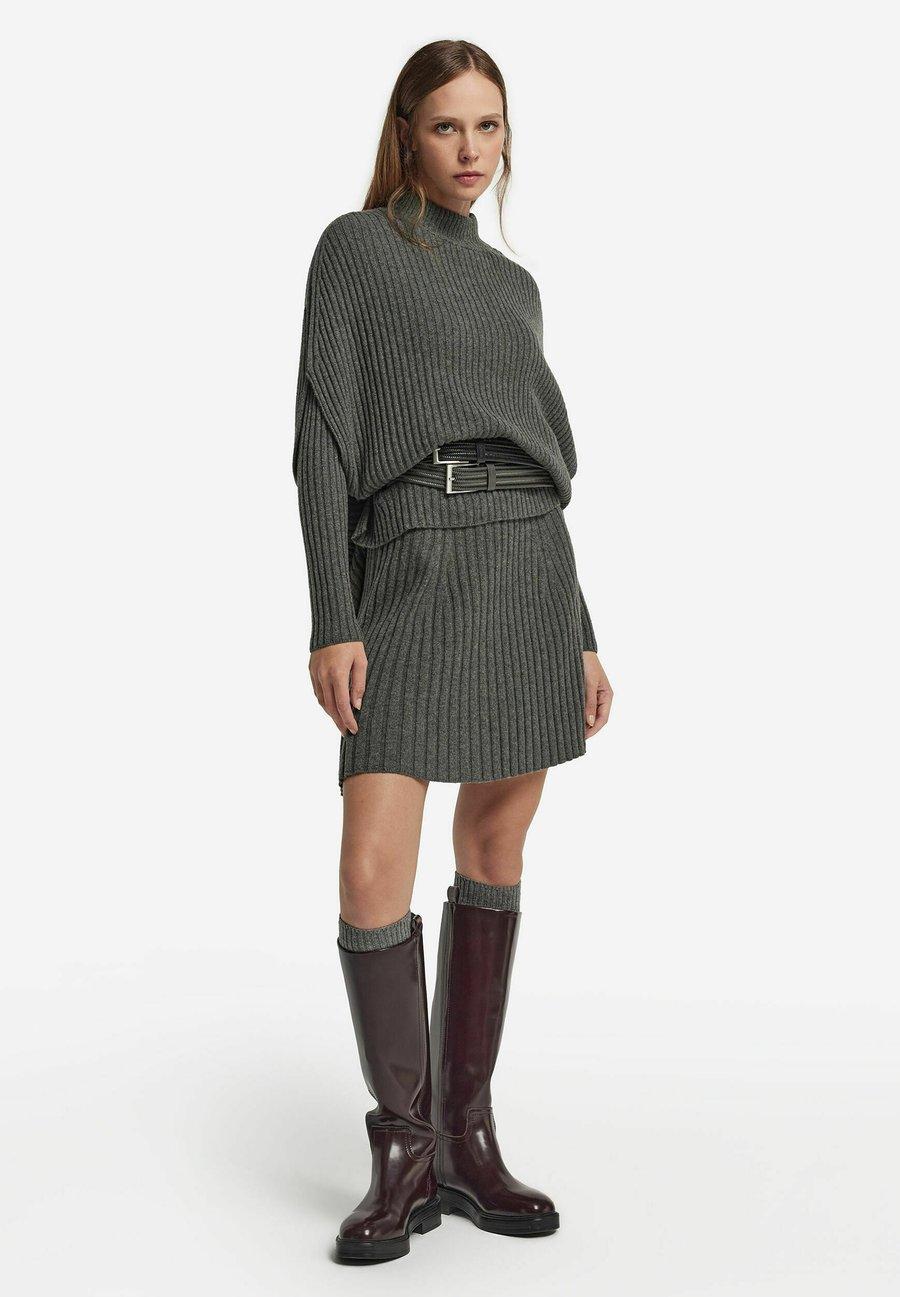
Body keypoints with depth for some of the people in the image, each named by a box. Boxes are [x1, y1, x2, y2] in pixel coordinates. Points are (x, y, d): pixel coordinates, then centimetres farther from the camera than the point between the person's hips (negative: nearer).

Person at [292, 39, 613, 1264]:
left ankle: (466, 1138, 16)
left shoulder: (514, 285, 22)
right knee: (373, 876, -13)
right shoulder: (352, 249, 7)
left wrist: (581, 635, 14)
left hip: (531, 568, 5)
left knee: (496, 856, 6)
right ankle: (406, 1149, 5)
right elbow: (324, 442, -2)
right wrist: (332, 622, -12)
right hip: (412, 573, -5)